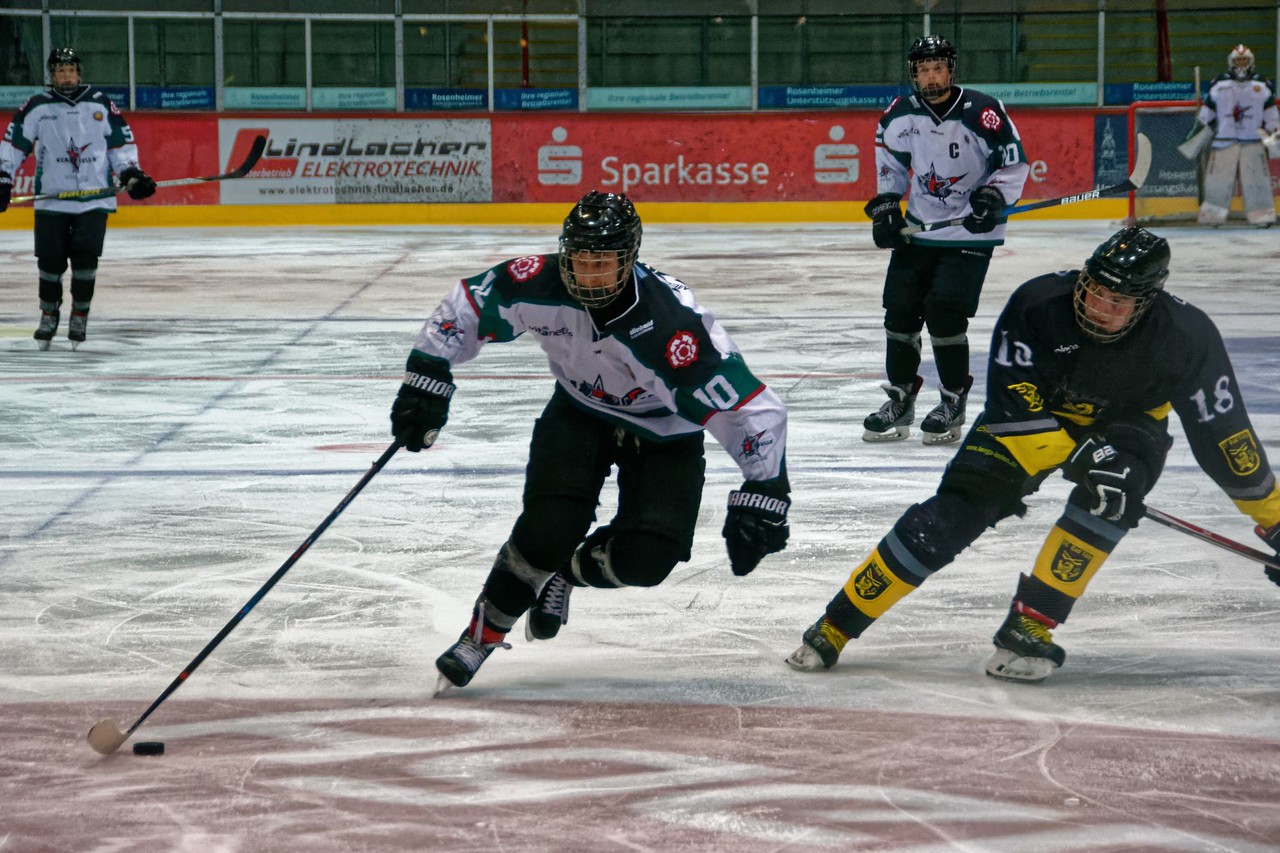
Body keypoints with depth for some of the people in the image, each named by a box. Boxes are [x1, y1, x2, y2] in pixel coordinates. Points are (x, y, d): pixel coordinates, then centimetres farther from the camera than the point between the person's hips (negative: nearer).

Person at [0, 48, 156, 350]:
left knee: (85, 257, -10)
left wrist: (131, 175, 1)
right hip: (51, 198, 0)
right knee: (50, 260, -1)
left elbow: (121, 142, 11)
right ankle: (49, 315, 20)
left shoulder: (101, 104, 5)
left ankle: (79, 316, 6)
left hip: (94, 199, 0)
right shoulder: (37, 107, 2)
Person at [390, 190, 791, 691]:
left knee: (646, 556, -20)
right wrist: (427, 378, -12)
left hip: (663, 434, -2)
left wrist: (764, 496, -36)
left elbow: (753, 409, -35)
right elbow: (467, 306, -7)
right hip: (579, 411, 2)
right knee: (550, 525, -21)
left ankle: (566, 573, 13)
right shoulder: (541, 286, -26)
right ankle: (482, 634, 0)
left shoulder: (669, 324, -38)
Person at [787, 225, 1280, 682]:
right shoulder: (1040, 303, -31)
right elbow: (1010, 406, -27)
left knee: (1110, 490, -33)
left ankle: (1030, 625, -23)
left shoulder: (1187, 339, -28)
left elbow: (1224, 434, -18)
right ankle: (836, 627, -7)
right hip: (1035, 412, 0)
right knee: (957, 508, -15)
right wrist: (1074, 454, -39)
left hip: (1125, 426, 0)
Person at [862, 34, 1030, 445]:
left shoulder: (983, 113, -16)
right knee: (900, 310, 2)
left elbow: (1015, 164, -6)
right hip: (919, 228, 5)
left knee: (945, 312, -14)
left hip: (971, 231, -5)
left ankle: (953, 403, 1)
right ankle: (900, 399, 18)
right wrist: (885, 207, 5)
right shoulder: (899, 116, -2)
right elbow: (891, 164, 16)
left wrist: (994, 197, -20)